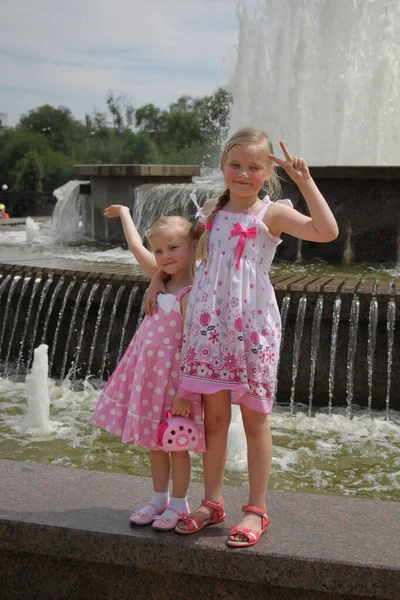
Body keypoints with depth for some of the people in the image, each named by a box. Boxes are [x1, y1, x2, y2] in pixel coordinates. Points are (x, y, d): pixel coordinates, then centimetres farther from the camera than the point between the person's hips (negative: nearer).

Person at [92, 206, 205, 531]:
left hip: (173, 375, -8)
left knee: (176, 443, 7)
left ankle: (179, 504, 23)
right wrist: (124, 212, 30)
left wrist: (185, 393, -22)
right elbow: (136, 246, 18)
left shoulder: (191, 295, -19)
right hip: (147, 371, 8)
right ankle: (159, 499, 31)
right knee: (154, 441, 17)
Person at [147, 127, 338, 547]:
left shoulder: (272, 214, -4)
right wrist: (158, 277, 20)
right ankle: (212, 503, 25)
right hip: (209, 323, 4)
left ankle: (256, 510, 18)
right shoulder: (211, 210, 9)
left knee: (255, 418, 6)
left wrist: (304, 181, -18)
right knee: (214, 417, 11)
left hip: (251, 326, -4)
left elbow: (327, 231, -19)